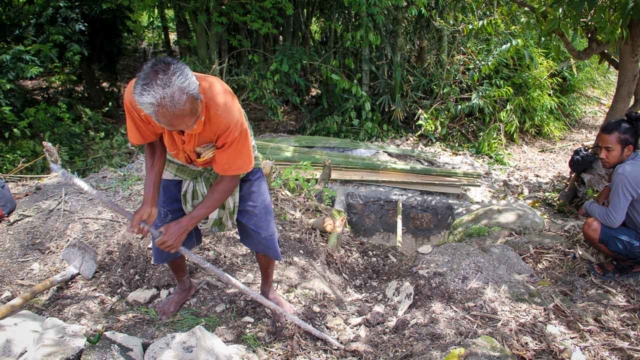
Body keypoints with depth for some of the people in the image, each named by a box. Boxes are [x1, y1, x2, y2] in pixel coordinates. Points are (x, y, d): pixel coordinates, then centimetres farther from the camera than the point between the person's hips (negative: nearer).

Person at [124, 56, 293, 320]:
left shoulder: (224, 108, -43)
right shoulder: (135, 97, -35)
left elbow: (229, 177, -28)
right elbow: (155, 145, -13)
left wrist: (187, 222, -29)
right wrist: (149, 202, -24)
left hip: (234, 159, -2)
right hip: (179, 162, 3)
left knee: (261, 229, -7)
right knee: (163, 232, 3)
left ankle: (267, 290, 23)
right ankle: (184, 286, 35)